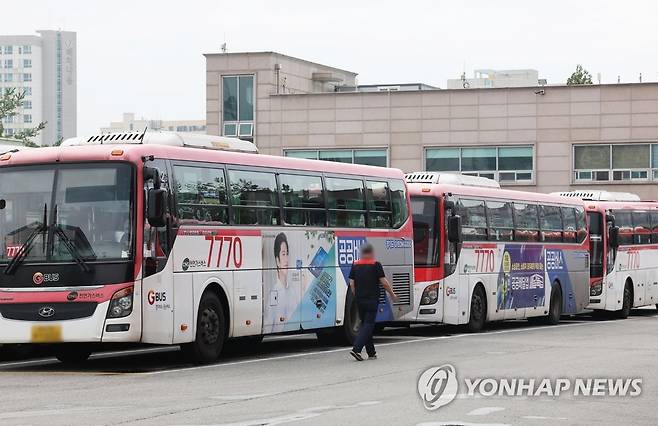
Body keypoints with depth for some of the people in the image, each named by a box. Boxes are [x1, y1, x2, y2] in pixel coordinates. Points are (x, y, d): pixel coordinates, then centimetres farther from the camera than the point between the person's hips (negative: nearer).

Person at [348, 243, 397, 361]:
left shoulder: (355, 265, 6)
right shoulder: (376, 265, -7)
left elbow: (352, 283, 7)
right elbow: (383, 282, -8)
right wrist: (392, 294, 4)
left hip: (360, 300, 5)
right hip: (372, 300, -5)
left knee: (365, 324, 14)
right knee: (368, 324, -3)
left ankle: (371, 352, 17)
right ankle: (356, 349, -18)